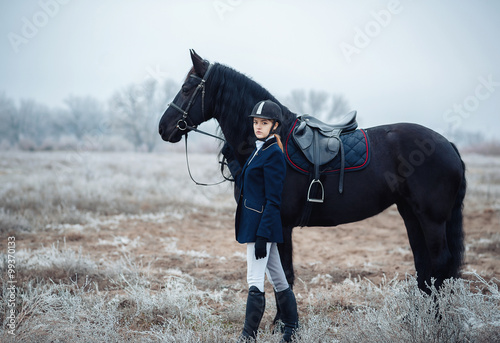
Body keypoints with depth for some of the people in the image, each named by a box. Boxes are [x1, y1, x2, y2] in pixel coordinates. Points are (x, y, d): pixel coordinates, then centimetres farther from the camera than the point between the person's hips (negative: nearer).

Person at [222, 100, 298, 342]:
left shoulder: (273, 154, -14)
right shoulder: (259, 150, 14)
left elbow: (273, 201, -18)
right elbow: (245, 185, 21)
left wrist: (262, 235, -21)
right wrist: (231, 161, 19)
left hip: (263, 224, -10)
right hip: (254, 223, 10)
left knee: (255, 282, -8)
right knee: (278, 280, 16)